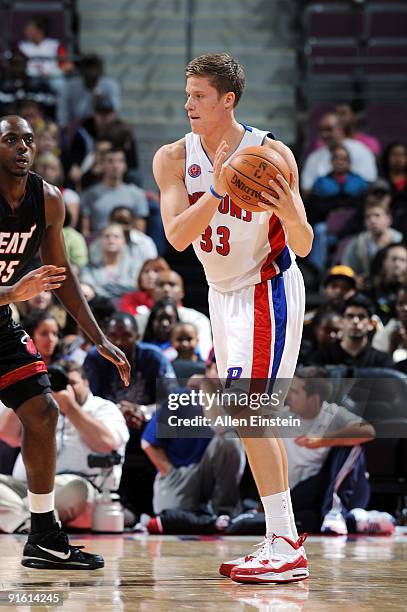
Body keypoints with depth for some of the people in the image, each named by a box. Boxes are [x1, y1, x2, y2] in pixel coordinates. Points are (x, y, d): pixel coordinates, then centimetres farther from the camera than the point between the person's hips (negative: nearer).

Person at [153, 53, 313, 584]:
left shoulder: (272, 155, -17)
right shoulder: (174, 159, -5)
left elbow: (303, 247, -16)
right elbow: (177, 236, -19)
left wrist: (289, 211, -37)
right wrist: (217, 188, -33)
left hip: (268, 288, -6)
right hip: (224, 293, 6)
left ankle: (287, 548, -17)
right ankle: (281, 543, 17)